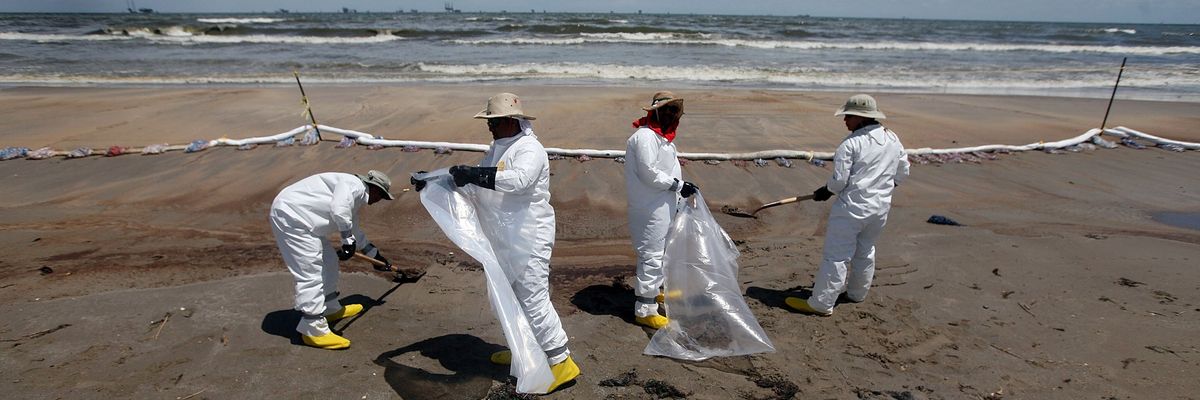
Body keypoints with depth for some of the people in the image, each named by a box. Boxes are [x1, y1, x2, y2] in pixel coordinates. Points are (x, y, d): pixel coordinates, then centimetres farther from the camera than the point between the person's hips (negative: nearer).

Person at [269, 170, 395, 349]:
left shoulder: (357, 195, 20)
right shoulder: (354, 185, -12)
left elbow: (355, 231, 32)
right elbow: (339, 210, -31)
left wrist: (375, 255, 39)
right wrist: (348, 239, -20)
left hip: (299, 217, 11)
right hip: (290, 215, -11)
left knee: (329, 260, 20)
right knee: (311, 271, -13)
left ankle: (331, 309, 34)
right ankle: (314, 330, -10)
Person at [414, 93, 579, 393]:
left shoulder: (530, 149, -16)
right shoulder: (496, 148, 13)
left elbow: (518, 179, -35)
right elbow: (476, 182, 18)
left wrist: (473, 174, -35)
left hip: (528, 241, -10)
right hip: (503, 241, 10)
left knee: (533, 301, -7)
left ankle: (561, 361, 5)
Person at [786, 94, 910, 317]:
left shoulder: (851, 143, -15)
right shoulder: (893, 140, 6)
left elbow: (838, 181, -16)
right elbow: (902, 174, 14)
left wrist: (825, 192, 3)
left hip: (852, 208, -7)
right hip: (881, 208, 7)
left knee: (837, 255, -3)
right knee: (865, 251, 23)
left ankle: (821, 304, 0)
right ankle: (857, 293, 39)